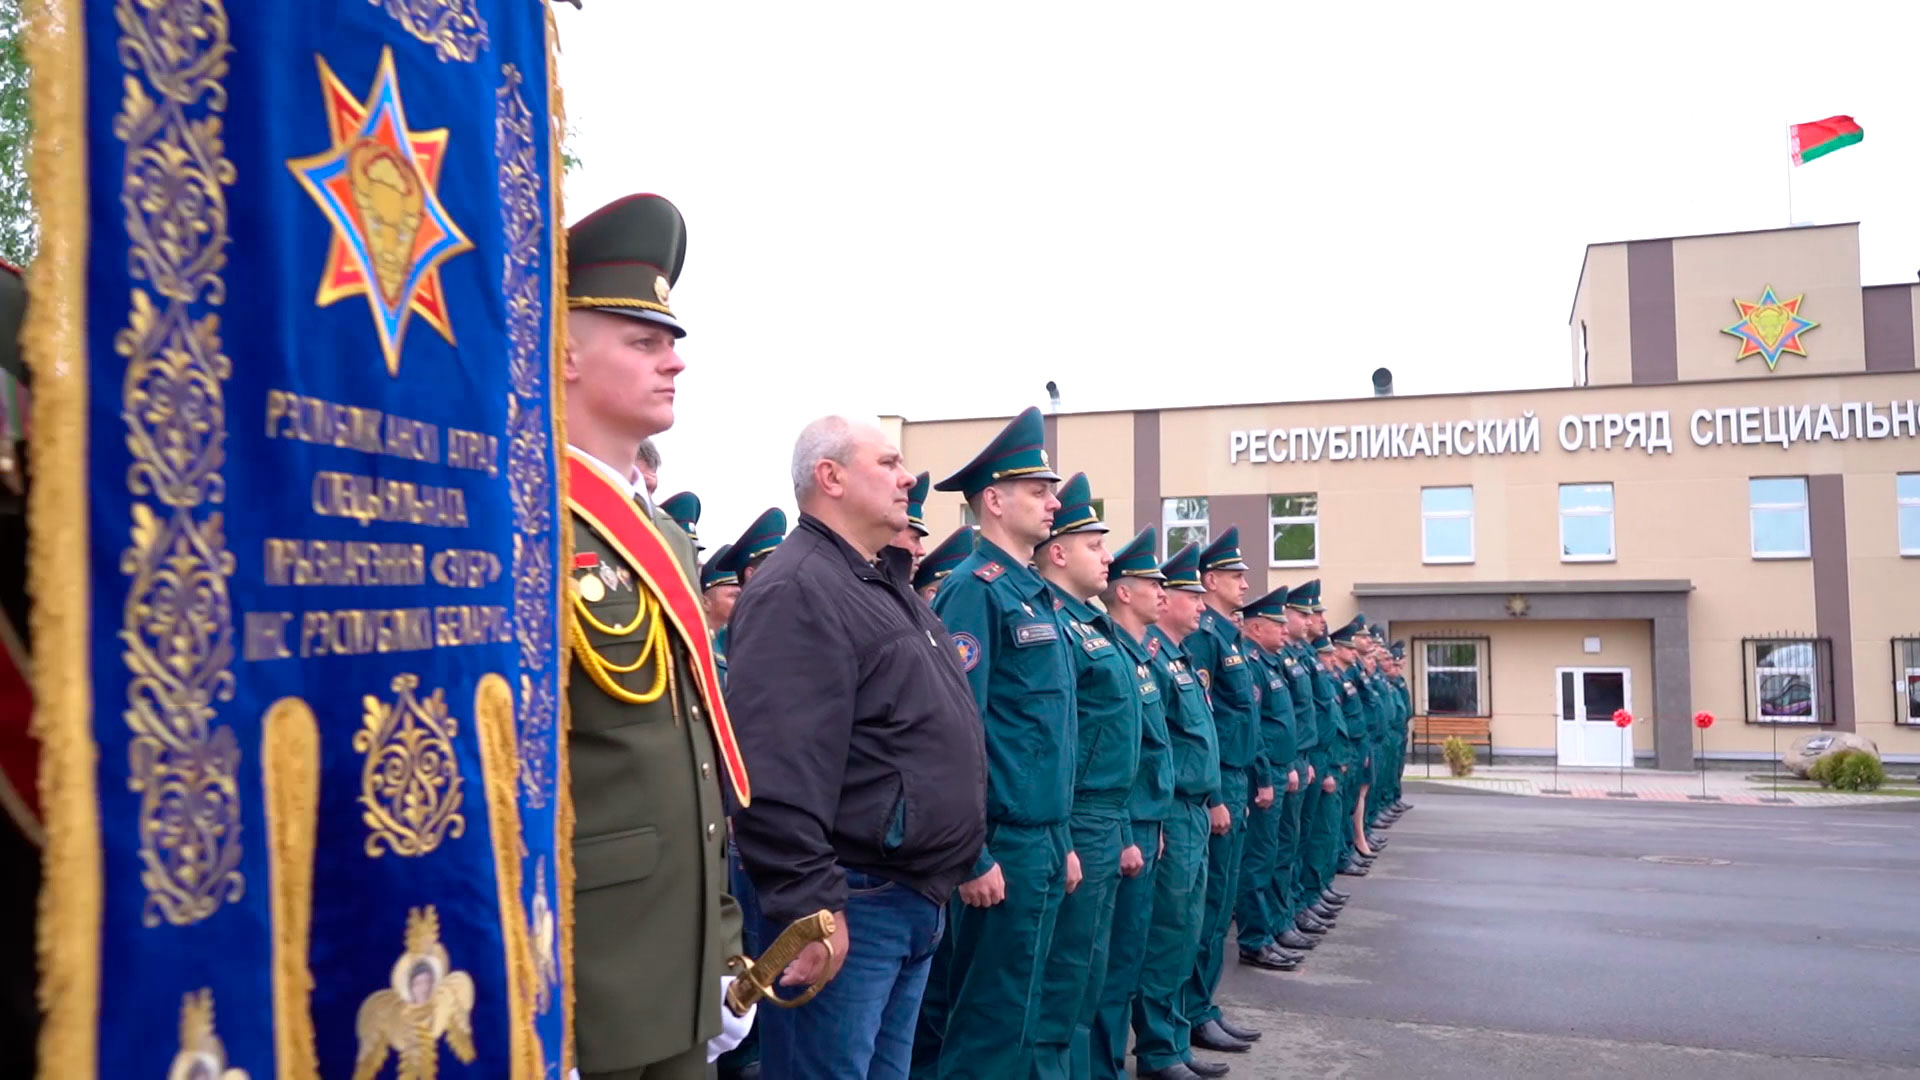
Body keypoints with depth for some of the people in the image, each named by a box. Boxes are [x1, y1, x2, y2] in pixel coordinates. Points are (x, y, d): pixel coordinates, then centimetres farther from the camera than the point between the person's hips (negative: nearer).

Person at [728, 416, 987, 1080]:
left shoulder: (886, 585, 16)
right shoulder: (798, 590, -17)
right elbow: (778, 771, -26)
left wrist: (960, 862, 23)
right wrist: (808, 902, -27)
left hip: (915, 897, 10)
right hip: (847, 905, -10)